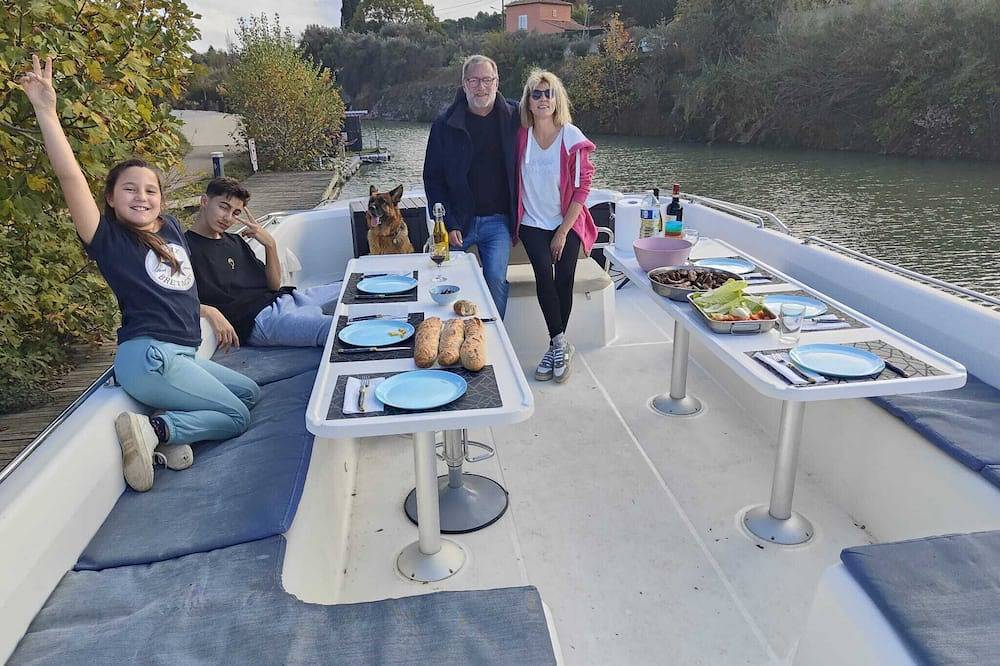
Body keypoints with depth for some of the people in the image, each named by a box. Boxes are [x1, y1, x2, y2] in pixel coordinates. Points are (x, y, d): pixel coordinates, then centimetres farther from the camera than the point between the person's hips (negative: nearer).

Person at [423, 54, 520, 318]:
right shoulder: (445, 124, -1)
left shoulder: (513, 118, 2)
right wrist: (448, 224, -8)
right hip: (458, 221, 1)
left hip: (498, 220, 0)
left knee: (496, 280, -14)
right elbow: (432, 178, 0)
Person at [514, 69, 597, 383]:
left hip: (567, 224, -1)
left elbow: (582, 187, -8)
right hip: (533, 224, 1)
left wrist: (563, 232, -11)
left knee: (564, 281, -8)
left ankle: (555, 346, 8)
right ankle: (561, 345, -10)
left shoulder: (572, 137, -8)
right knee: (544, 276, -18)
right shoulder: (521, 136, -2)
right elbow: (515, 181, 8)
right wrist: (515, 221, 1)